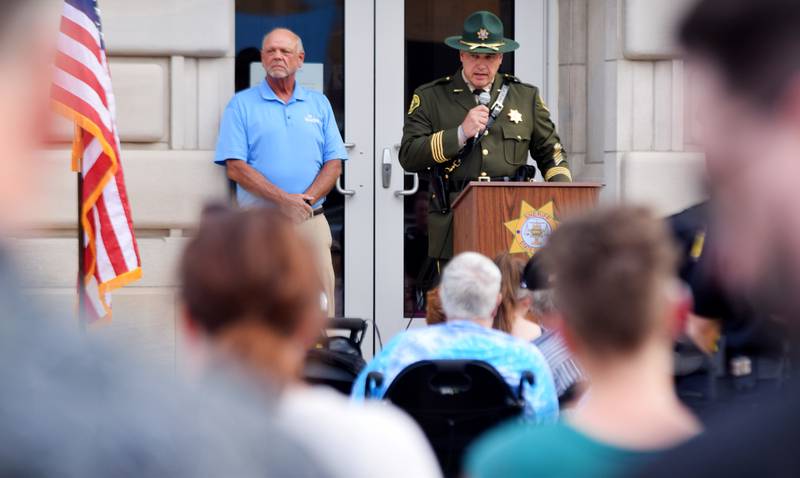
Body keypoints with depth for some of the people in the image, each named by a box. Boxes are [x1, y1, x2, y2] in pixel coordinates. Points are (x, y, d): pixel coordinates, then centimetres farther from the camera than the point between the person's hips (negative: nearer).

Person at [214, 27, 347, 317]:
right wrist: (284, 200, -14)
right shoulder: (242, 105, 5)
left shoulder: (319, 104, 15)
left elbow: (334, 163, 9)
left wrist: (307, 200, -9)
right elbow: (235, 167, -5)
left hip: (311, 221, 3)